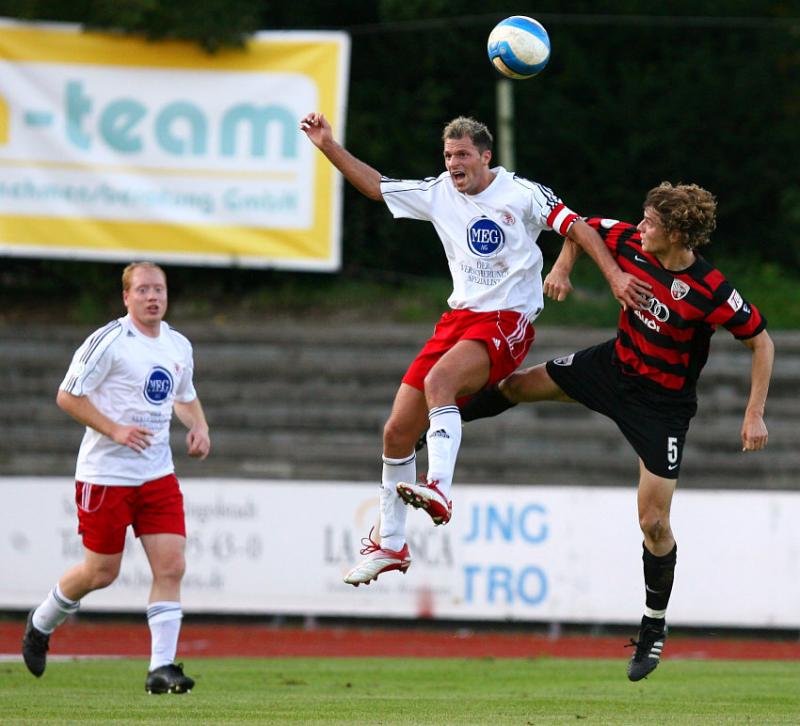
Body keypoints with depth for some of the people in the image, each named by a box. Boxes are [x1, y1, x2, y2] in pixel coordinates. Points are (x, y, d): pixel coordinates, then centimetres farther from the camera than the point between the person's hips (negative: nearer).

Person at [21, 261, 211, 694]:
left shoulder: (179, 346, 10)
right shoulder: (109, 341, -11)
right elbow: (67, 395, -11)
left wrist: (199, 427, 7)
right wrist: (115, 429, -20)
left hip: (158, 475, 5)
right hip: (105, 474, -5)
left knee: (171, 567, -9)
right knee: (102, 572, 3)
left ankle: (161, 668, -7)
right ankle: (41, 623, 31)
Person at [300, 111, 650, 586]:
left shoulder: (521, 193, -6)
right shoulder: (438, 193, 10)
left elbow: (576, 226, -6)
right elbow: (375, 186, 19)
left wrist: (615, 275, -16)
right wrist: (330, 147, 10)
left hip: (508, 321, -7)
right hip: (459, 317, 7)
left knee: (438, 380, -37)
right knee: (398, 433, 2)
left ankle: (440, 489, -47)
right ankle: (390, 545, 16)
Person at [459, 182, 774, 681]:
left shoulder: (712, 292, -30)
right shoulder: (630, 243, -15)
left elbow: (762, 342, -19)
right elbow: (585, 228, 6)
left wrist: (755, 415, -22)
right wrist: (562, 269, -10)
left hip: (663, 405, -5)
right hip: (615, 364, 5)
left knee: (654, 524, -6)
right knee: (518, 385, 14)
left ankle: (654, 630, 14)